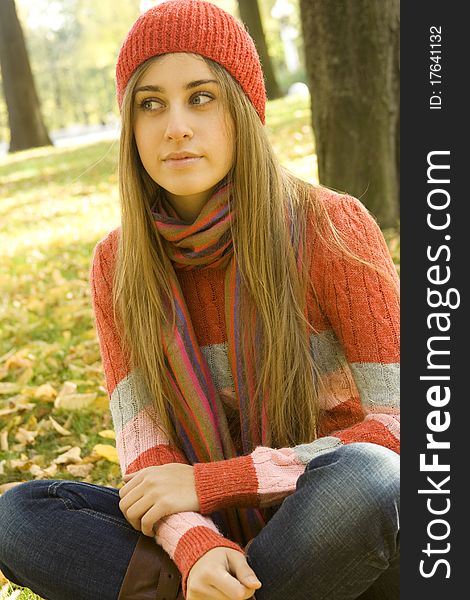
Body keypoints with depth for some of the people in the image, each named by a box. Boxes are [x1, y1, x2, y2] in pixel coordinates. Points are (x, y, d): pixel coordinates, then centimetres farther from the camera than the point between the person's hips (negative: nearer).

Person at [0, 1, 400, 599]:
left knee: (364, 479, -37)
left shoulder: (330, 228, -14)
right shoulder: (117, 265, -2)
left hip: (347, 528, -2)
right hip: (227, 533, 3)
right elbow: (143, 444, -8)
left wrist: (208, 480, -20)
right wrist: (196, 546, -30)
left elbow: (398, 429, -17)